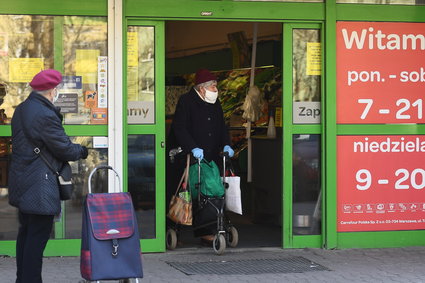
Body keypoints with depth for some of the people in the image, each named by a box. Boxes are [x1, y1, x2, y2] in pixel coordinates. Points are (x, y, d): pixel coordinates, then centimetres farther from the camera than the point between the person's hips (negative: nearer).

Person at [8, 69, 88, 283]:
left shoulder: (21, 110, 11)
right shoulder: (46, 115, -20)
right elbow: (65, 149, -14)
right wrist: (82, 151, 6)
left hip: (21, 182, 10)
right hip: (39, 186, -10)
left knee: (26, 232, 18)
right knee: (38, 235, -4)